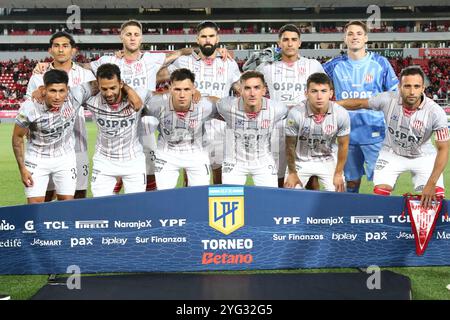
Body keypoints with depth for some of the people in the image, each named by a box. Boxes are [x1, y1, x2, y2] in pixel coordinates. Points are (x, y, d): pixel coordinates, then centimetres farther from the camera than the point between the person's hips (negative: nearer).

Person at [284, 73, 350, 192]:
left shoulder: (341, 114, -22)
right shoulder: (295, 113, -27)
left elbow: (343, 145, -6)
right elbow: (290, 145, -12)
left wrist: (338, 174, -1)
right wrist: (292, 173, -2)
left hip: (328, 160, 1)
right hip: (301, 160, -1)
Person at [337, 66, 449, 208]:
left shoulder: (436, 112, -28)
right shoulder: (387, 99, -24)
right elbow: (360, 103, -5)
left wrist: (431, 184, -29)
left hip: (423, 157, -1)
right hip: (391, 154, 1)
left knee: (435, 197, -14)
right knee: (379, 194, -11)